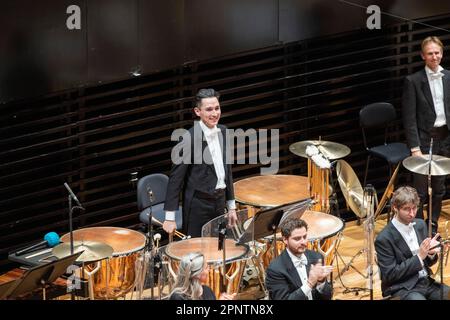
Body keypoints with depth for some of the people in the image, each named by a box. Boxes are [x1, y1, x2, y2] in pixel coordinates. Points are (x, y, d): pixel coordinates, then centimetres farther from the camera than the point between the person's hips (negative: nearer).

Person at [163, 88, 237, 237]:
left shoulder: (222, 132, 5)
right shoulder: (189, 138, -15)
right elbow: (175, 178, -13)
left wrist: (231, 206, 15)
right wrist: (170, 217, -15)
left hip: (219, 202, 6)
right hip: (198, 204, -6)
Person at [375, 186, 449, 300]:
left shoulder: (420, 224, 7)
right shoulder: (384, 239, -14)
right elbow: (390, 275, -14)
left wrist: (431, 253, -9)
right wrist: (419, 257, -19)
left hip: (426, 281, 7)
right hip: (402, 288, -7)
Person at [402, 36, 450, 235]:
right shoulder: (413, 81, -7)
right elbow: (409, 118, -9)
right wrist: (415, 148, -14)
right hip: (425, 139, -4)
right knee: (420, 190, -4)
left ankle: (433, 227, 25)